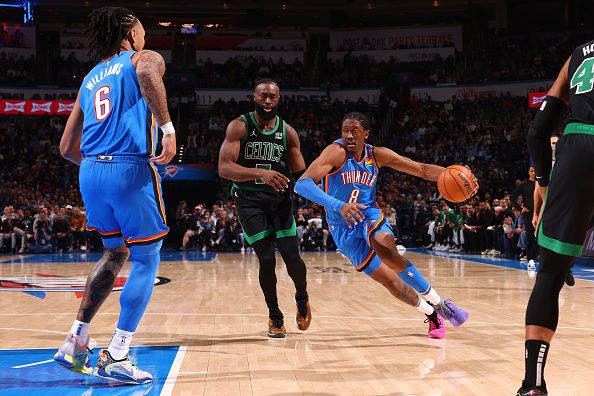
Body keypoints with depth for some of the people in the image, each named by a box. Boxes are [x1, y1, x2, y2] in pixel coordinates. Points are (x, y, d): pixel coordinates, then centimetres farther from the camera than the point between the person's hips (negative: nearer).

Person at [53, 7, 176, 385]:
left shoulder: (90, 79, 23)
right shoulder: (144, 58, 7)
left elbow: (68, 148, 22)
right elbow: (147, 72, -22)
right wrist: (168, 128, -20)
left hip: (91, 172, 7)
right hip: (131, 170, -7)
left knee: (115, 254, 24)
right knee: (146, 262, 4)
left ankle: (76, 342, 23)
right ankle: (116, 357, 0)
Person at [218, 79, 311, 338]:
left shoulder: (288, 132, 0)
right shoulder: (239, 127, -11)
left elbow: (301, 175, 4)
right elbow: (224, 168, -23)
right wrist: (260, 173, -37)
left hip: (279, 197, 3)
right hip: (248, 199, -2)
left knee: (291, 256, -8)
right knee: (266, 259, -10)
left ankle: (302, 298, 24)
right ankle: (275, 316, 13)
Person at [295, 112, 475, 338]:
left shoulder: (377, 155, -4)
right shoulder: (337, 152, -19)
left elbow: (423, 169, -1)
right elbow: (302, 184, -34)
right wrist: (339, 206, -48)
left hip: (370, 216, 2)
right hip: (344, 228, -2)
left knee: (387, 251, -32)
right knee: (389, 280, -7)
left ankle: (438, 303, -18)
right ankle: (432, 314, 18)